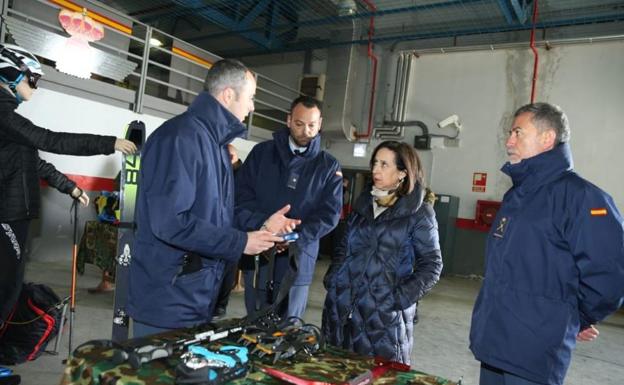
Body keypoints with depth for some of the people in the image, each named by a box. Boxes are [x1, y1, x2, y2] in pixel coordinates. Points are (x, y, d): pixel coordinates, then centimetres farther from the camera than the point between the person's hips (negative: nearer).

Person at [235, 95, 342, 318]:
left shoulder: (328, 166, 5)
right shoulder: (262, 152, 6)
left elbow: (330, 213, -2)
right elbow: (240, 195, -1)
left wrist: (296, 238, -16)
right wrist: (263, 223, -19)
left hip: (298, 260, 0)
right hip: (257, 256, 1)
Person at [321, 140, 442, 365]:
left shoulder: (419, 213, -5)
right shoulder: (363, 203, 11)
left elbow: (431, 265, -5)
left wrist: (401, 298, -14)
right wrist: (332, 279, 6)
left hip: (385, 314, -5)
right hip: (342, 307, 5)